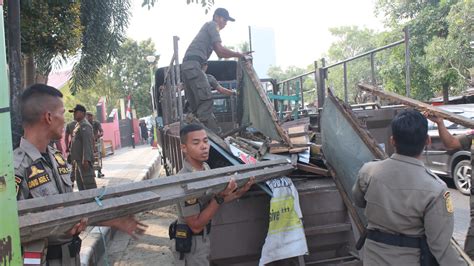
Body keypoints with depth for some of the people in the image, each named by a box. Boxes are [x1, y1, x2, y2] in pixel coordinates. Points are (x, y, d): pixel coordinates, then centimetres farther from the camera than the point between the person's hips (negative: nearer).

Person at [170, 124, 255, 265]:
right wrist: (220, 198, -31)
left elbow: (212, 201, 6)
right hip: (191, 243, -8)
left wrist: (241, 191, -8)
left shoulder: (205, 167, -4)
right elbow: (196, 225, -25)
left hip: (203, 238, 8)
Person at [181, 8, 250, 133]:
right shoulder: (212, 25, 4)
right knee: (205, 98, -16)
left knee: (195, 103, 8)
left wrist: (239, 55, 23)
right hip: (194, 63, -10)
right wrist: (239, 54, 3)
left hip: (187, 65, 10)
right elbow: (220, 49, -6)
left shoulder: (208, 27, 32)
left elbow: (220, 54, 31)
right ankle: (212, 133, -21)